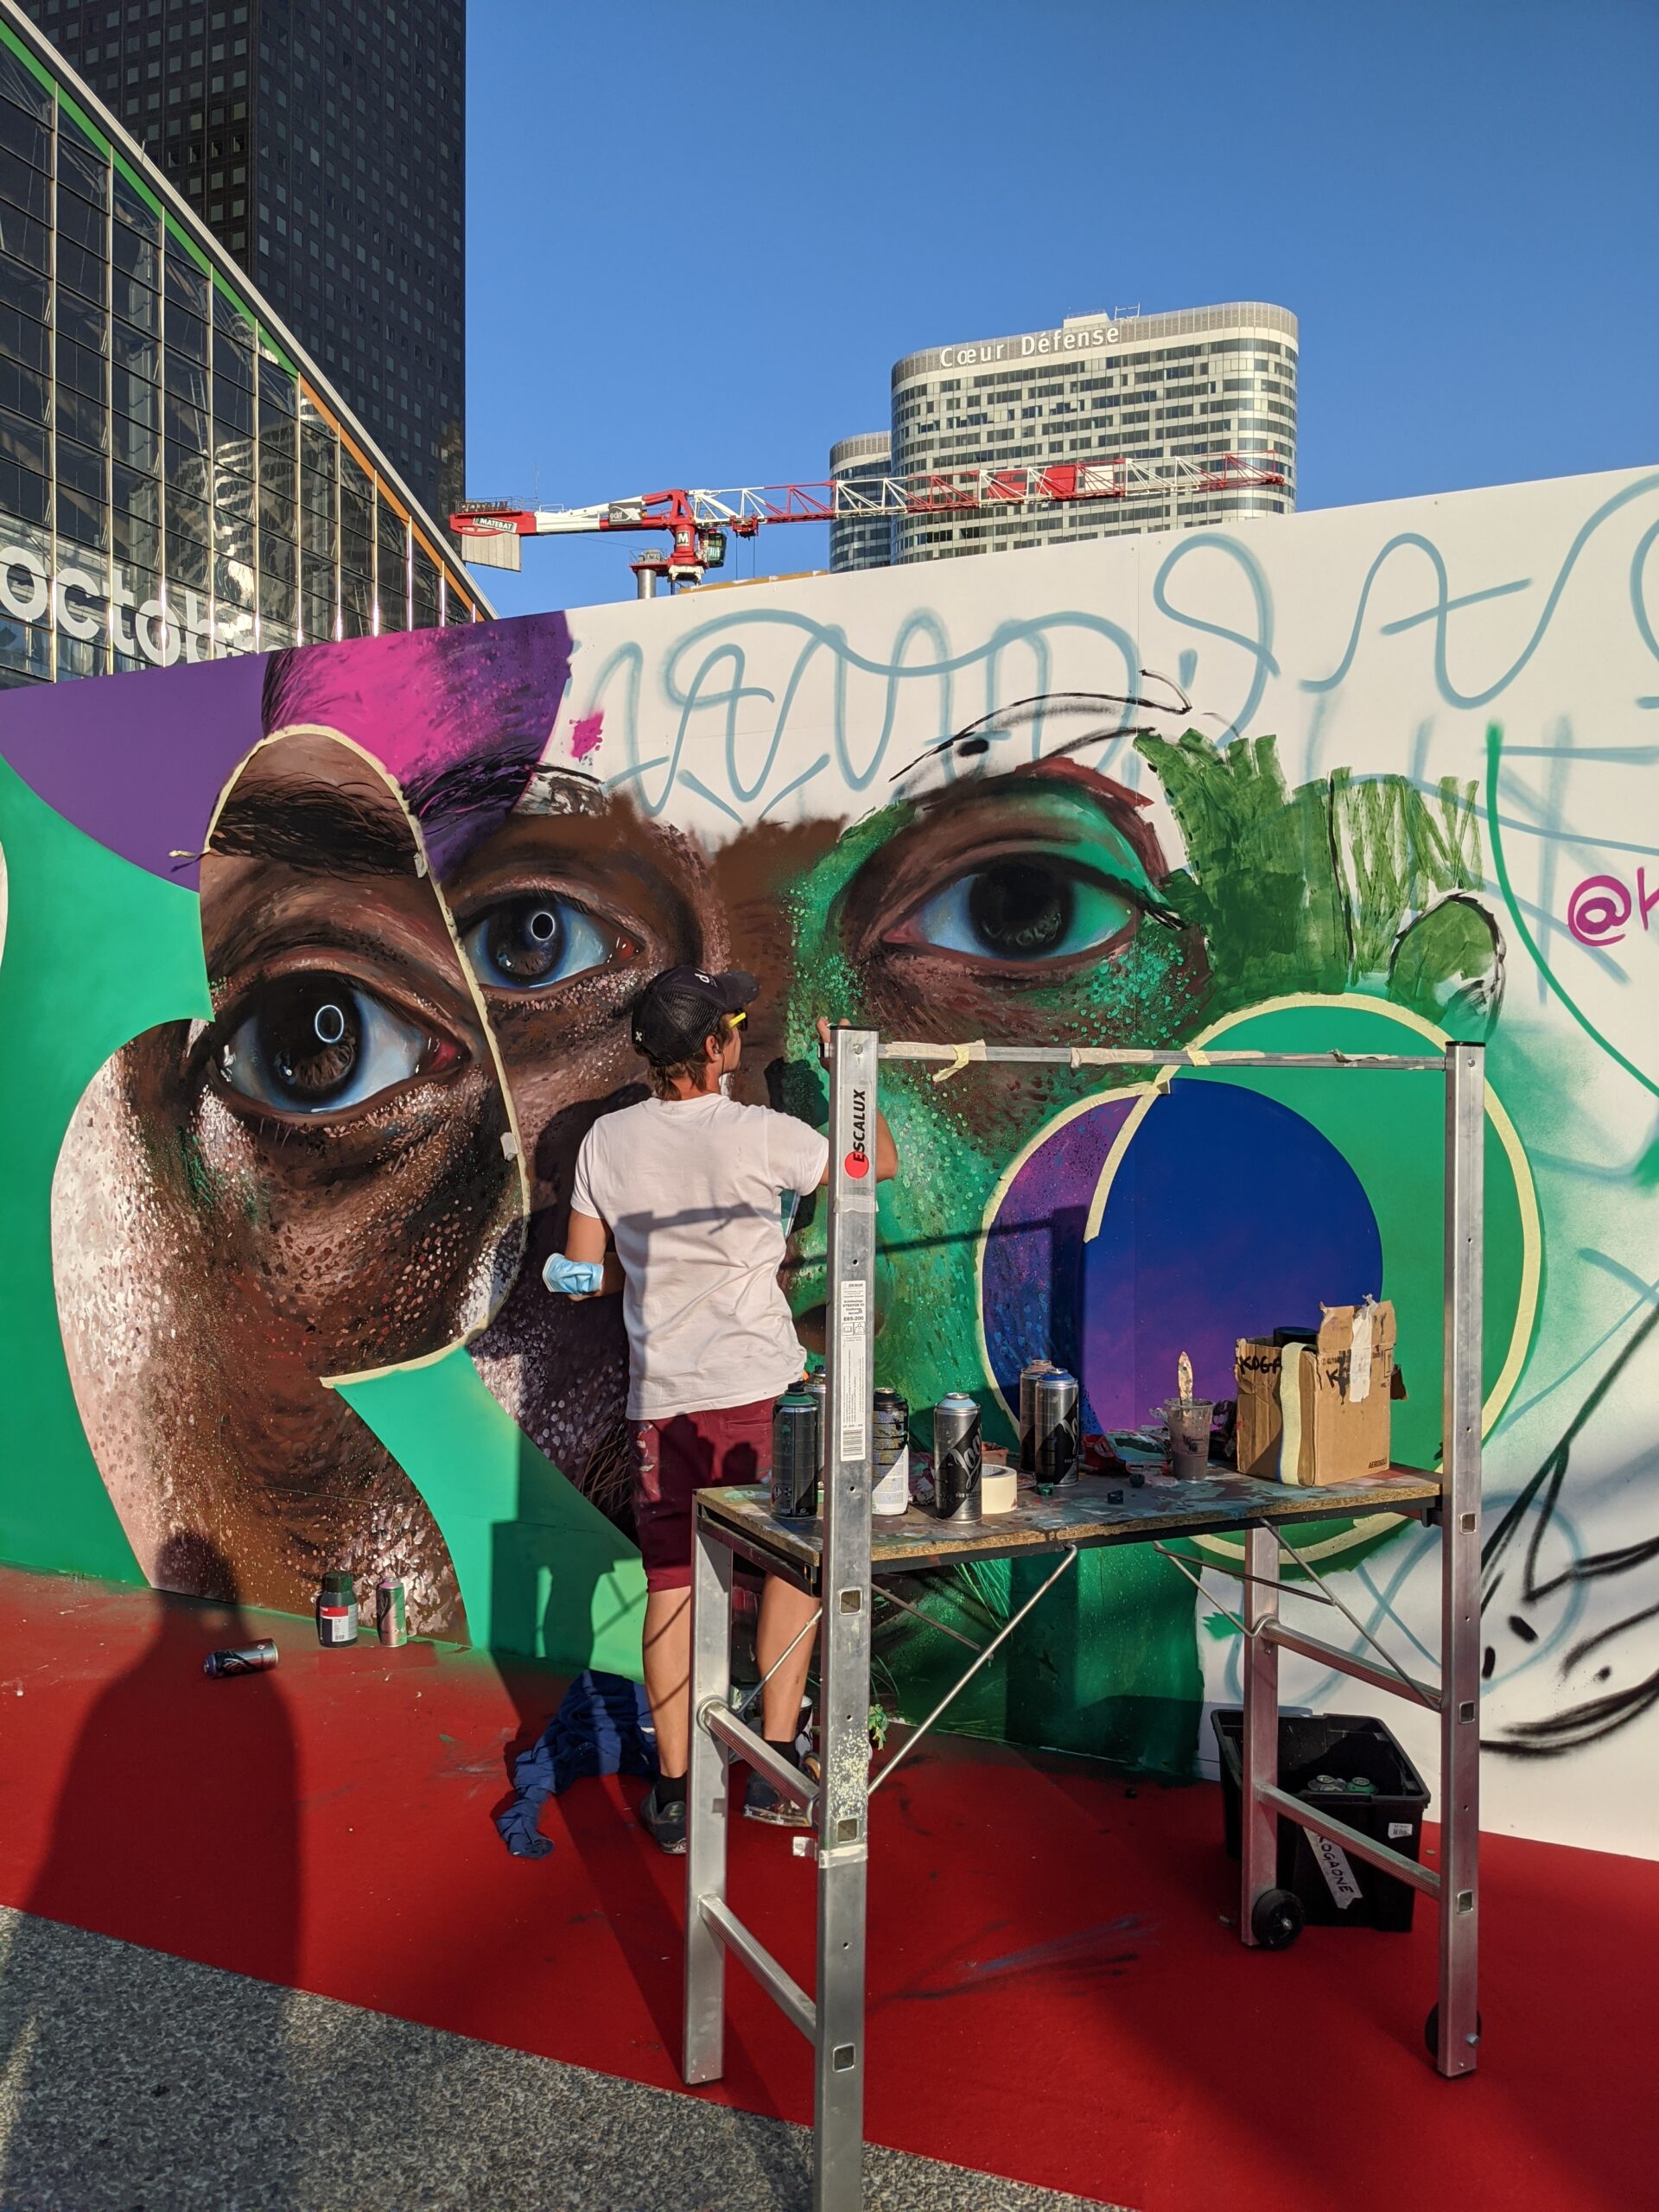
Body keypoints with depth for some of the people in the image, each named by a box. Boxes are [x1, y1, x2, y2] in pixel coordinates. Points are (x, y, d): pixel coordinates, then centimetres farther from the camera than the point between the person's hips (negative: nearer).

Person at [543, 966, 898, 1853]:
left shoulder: (607, 1142, 1)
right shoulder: (759, 1136, -11)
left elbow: (580, 1275, 8)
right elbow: (881, 1160, 4)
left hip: (661, 1398, 3)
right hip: (759, 1388, -3)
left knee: (672, 1587, 10)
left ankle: (674, 1796, 18)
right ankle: (775, 1771, 18)